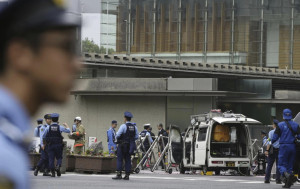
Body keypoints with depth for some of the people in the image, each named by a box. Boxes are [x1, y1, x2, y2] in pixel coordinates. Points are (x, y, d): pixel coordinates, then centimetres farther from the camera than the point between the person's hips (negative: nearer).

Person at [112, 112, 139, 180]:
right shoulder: (134, 127, 6)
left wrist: (117, 139, 5)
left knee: (119, 159, -2)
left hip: (123, 145, -6)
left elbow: (118, 135, -15)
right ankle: (127, 175, 7)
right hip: (130, 146, 6)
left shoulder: (123, 126, -11)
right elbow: (136, 137, 10)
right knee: (128, 160, 9)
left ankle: (119, 174, -8)